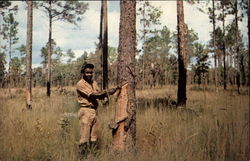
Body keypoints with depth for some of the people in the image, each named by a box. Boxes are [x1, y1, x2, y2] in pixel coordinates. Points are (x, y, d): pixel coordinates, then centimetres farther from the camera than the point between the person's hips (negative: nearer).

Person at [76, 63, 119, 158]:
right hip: (86, 111, -8)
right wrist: (106, 93, -18)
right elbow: (92, 95, -17)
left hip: (94, 111, 8)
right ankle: (83, 157, -1)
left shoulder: (94, 83, 15)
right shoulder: (80, 84, -9)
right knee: (85, 137, -7)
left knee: (94, 137, 10)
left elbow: (99, 95, 13)